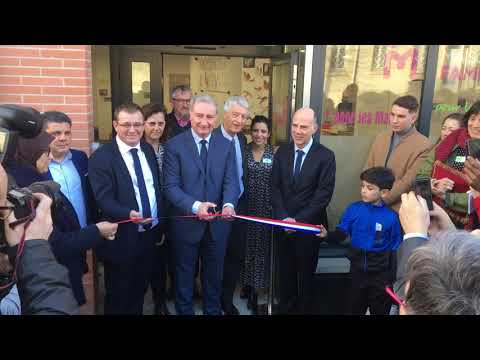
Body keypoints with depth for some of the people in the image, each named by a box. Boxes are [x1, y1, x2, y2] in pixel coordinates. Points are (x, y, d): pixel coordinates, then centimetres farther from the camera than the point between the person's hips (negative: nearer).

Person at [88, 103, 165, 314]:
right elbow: (104, 200, -21)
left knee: (140, 291, 23)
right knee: (118, 297, 14)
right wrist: (128, 214, -38)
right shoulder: (101, 157, -14)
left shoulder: (148, 151, 7)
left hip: (149, 235, 6)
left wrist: (159, 225, 10)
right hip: (121, 240, -5)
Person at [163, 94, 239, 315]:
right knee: (184, 275, 18)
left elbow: (231, 181, -6)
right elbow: (171, 186, -13)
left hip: (217, 223, 3)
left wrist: (229, 204, -26)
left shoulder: (226, 146, 1)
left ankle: (213, 310, 44)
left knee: (214, 274, 22)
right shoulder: (174, 145, -8)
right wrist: (195, 206, -28)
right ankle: (184, 311, 40)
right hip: (185, 222, -2)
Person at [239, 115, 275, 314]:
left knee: (261, 246, 8)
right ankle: (248, 285, 30)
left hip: (266, 208, 0)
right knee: (246, 245, 11)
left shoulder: (275, 153, -2)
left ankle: (255, 289, 24)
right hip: (245, 207, 1)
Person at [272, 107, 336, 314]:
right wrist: (283, 218, -11)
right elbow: (275, 188, 1)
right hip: (283, 224, 3)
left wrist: (298, 220, -17)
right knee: (285, 273, 14)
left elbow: (324, 194, -13)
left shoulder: (326, 156, -8)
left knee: (306, 275, 13)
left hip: (309, 226, -3)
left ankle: (305, 309, 32)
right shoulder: (281, 152, 4)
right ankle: (285, 308, 31)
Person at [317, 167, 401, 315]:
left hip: (380, 273, -2)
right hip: (357, 268, 2)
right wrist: (327, 234, -27)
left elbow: (395, 249, -8)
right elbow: (342, 233, -6)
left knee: (380, 310, 19)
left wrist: (392, 278, -5)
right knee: (355, 308, 21)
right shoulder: (353, 209, -8)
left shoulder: (391, 217, -14)